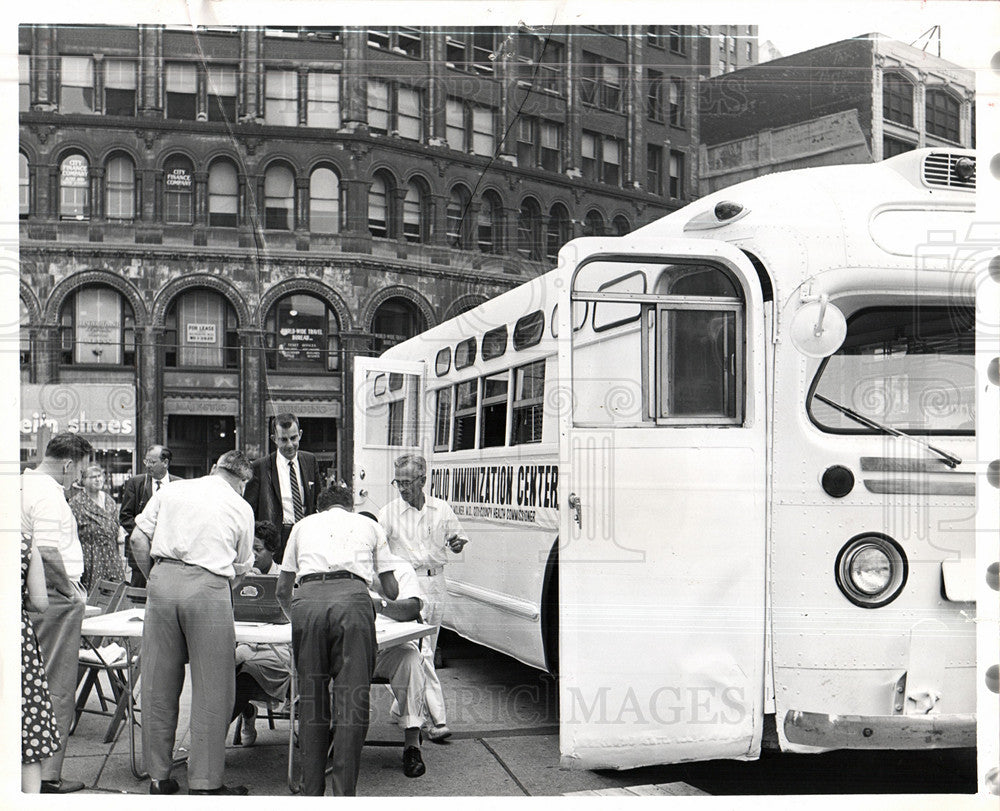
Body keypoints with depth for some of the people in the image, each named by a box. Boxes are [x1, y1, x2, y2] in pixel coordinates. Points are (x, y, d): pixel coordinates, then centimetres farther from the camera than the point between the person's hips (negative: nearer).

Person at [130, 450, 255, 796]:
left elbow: (138, 539, 11)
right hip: (209, 586, -3)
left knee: (158, 685, 10)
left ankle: (159, 777, 19)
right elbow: (241, 568, 14)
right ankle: (204, 781, 8)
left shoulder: (172, 491, 17)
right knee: (211, 689, 5)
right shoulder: (242, 508, 12)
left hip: (164, 578, 3)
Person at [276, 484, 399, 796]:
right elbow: (391, 589, 33)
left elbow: (282, 588, 37)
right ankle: (345, 794, -2)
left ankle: (312, 792, 13)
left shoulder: (303, 525, 33)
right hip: (352, 598, -1)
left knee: (311, 699, 10)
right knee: (352, 698, 1)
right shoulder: (369, 525, 31)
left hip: (307, 599, 1)